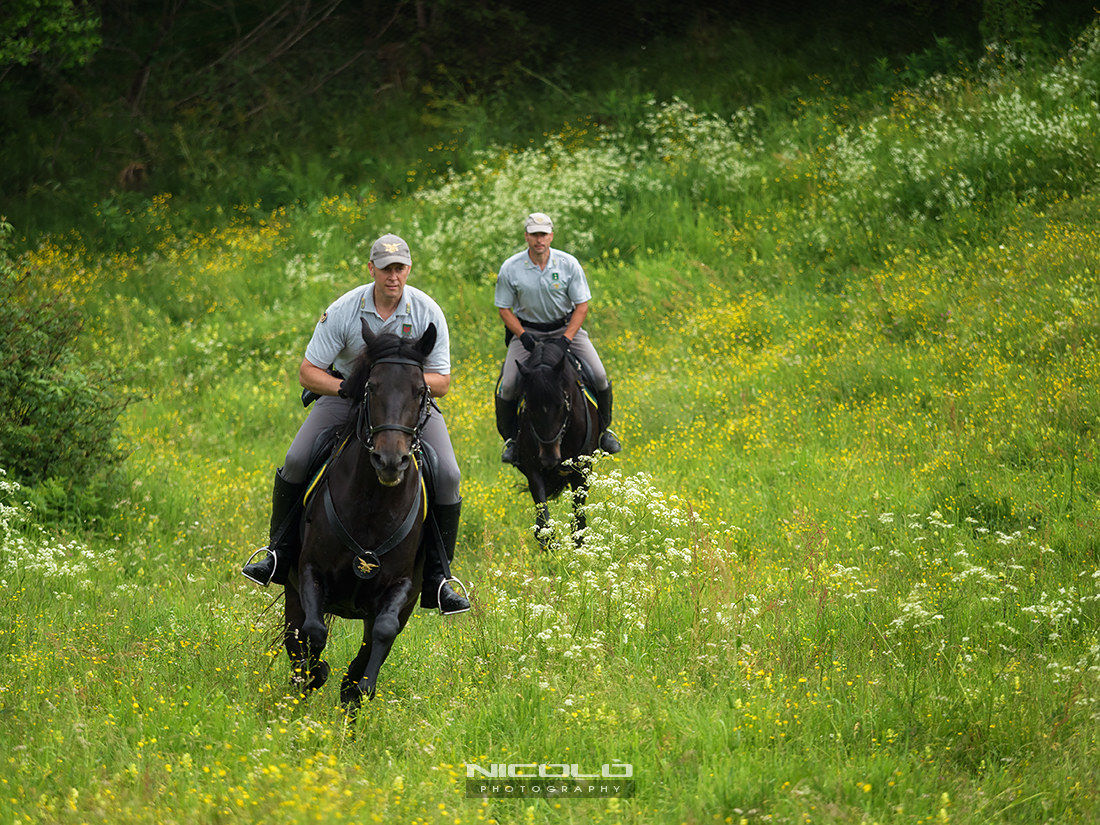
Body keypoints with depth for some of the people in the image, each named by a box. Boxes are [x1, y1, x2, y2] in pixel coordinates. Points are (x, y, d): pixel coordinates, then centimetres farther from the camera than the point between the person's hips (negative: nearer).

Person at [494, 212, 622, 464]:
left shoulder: (569, 264, -11)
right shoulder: (510, 269, -12)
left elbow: (582, 305, -6)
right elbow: (504, 309, -2)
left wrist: (566, 338, -18)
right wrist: (523, 336, -18)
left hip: (566, 327, 1)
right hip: (526, 328, -1)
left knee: (598, 376, -15)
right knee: (507, 385, -19)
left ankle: (604, 429, 10)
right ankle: (510, 439, 6)